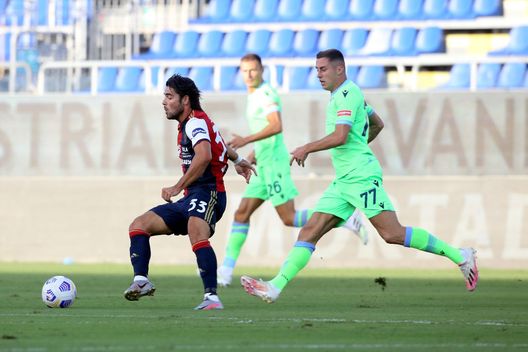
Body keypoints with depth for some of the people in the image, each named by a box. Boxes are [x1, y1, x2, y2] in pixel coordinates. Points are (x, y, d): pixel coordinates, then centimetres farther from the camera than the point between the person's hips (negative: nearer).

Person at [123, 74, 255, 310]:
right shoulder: (187, 125, 20)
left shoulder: (195, 122, -11)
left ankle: (211, 297, -43)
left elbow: (204, 156, -30)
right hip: (190, 199, 11)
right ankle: (141, 281, -14)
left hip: (207, 194, -11)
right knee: (139, 225, 1)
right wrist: (237, 160, 51)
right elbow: (218, 142, 38)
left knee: (197, 235, -37)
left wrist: (178, 188, -29)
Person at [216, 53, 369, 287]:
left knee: (289, 218, -9)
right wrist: (253, 155, 22)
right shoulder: (253, 96, 18)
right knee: (241, 213, 3)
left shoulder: (265, 94, -11)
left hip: (274, 163, -9)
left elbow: (276, 126, -25)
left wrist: (246, 140, -27)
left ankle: (345, 219, -2)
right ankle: (227, 269, 1)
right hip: (264, 166, 9)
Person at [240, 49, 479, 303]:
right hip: (343, 182, 10)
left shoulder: (348, 93, -10)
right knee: (310, 232, 0)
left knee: (392, 234, -14)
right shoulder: (344, 94, 20)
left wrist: (307, 149, -12)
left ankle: (459, 256, -6)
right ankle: (275, 287, -5)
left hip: (362, 177, -10)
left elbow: (340, 136, -21)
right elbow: (377, 124, 32)